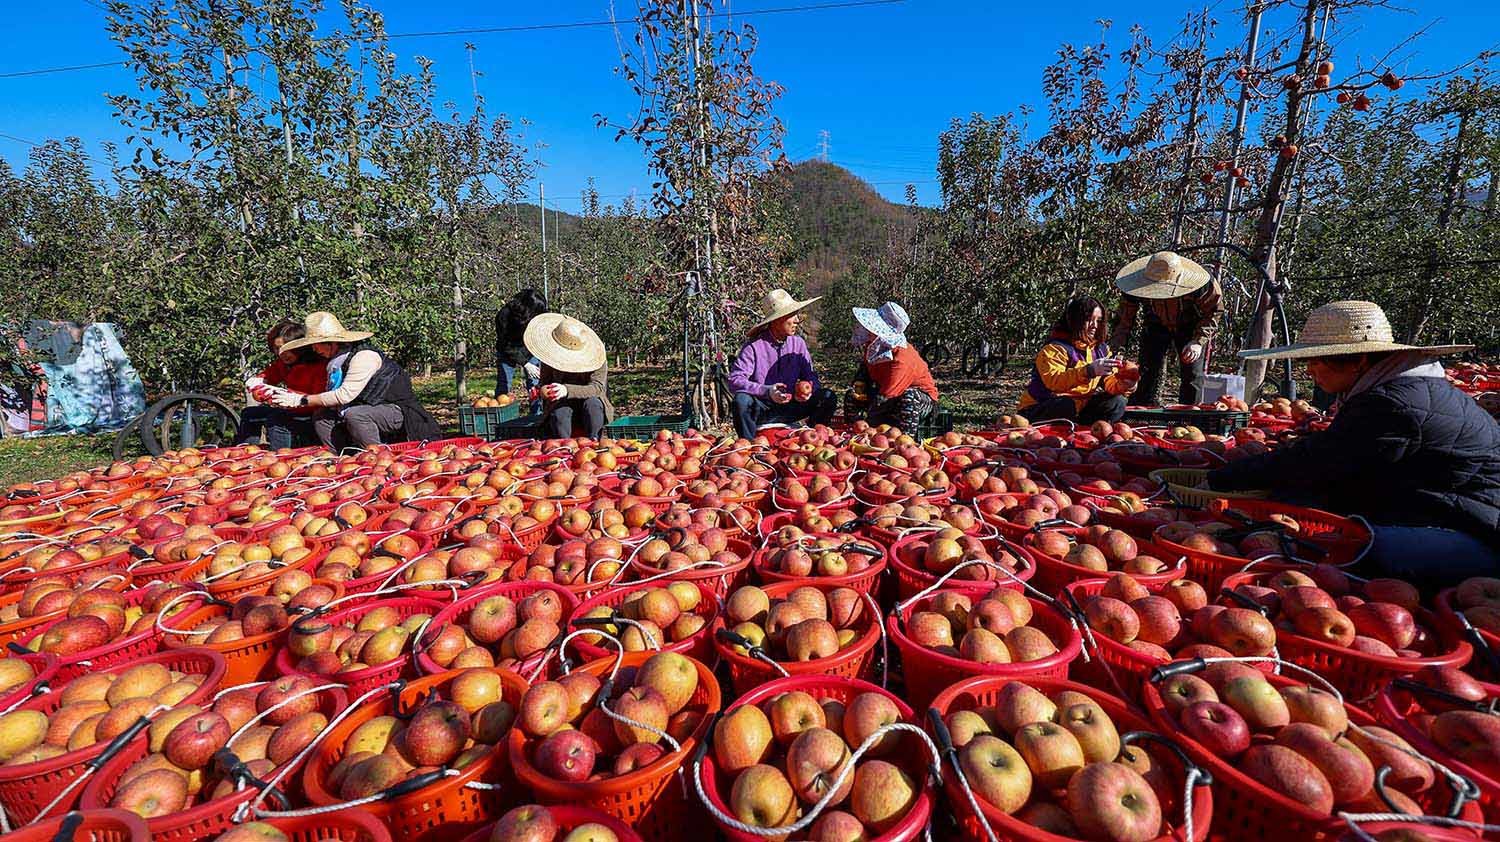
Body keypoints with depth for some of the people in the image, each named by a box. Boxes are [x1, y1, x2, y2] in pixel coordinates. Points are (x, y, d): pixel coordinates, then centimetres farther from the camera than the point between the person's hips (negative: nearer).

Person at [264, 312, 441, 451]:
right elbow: (329, 397, 5)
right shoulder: (336, 361, 10)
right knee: (321, 416, 0)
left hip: (398, 411, -9)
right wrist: (292, 396, -5)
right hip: (371, 411, 9)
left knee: (354, 414, -31)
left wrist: (301, 400, -17)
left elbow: (345, 395, -24)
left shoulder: (364, 356, -19)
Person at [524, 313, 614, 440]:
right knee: (559, 414, -32)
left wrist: (567, 390, -42)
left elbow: (597, 387, -25)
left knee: (592, 403, -34)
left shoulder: (595, 357, -13)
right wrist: (542, 391, -22)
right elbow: (545, 382, 6)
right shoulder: (550, 358, -3)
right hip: (562, 405, 1)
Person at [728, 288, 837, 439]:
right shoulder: (754, 346, -12)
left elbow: (810, 377, 5)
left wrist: (808, 389, -20)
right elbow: (734, 380, -20)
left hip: (789, 409, 4)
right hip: (761, 409, -4)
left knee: (828, 397, -11)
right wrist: (766, 391, -32)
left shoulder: (798, 343, 2)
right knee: (742, 400, -34)